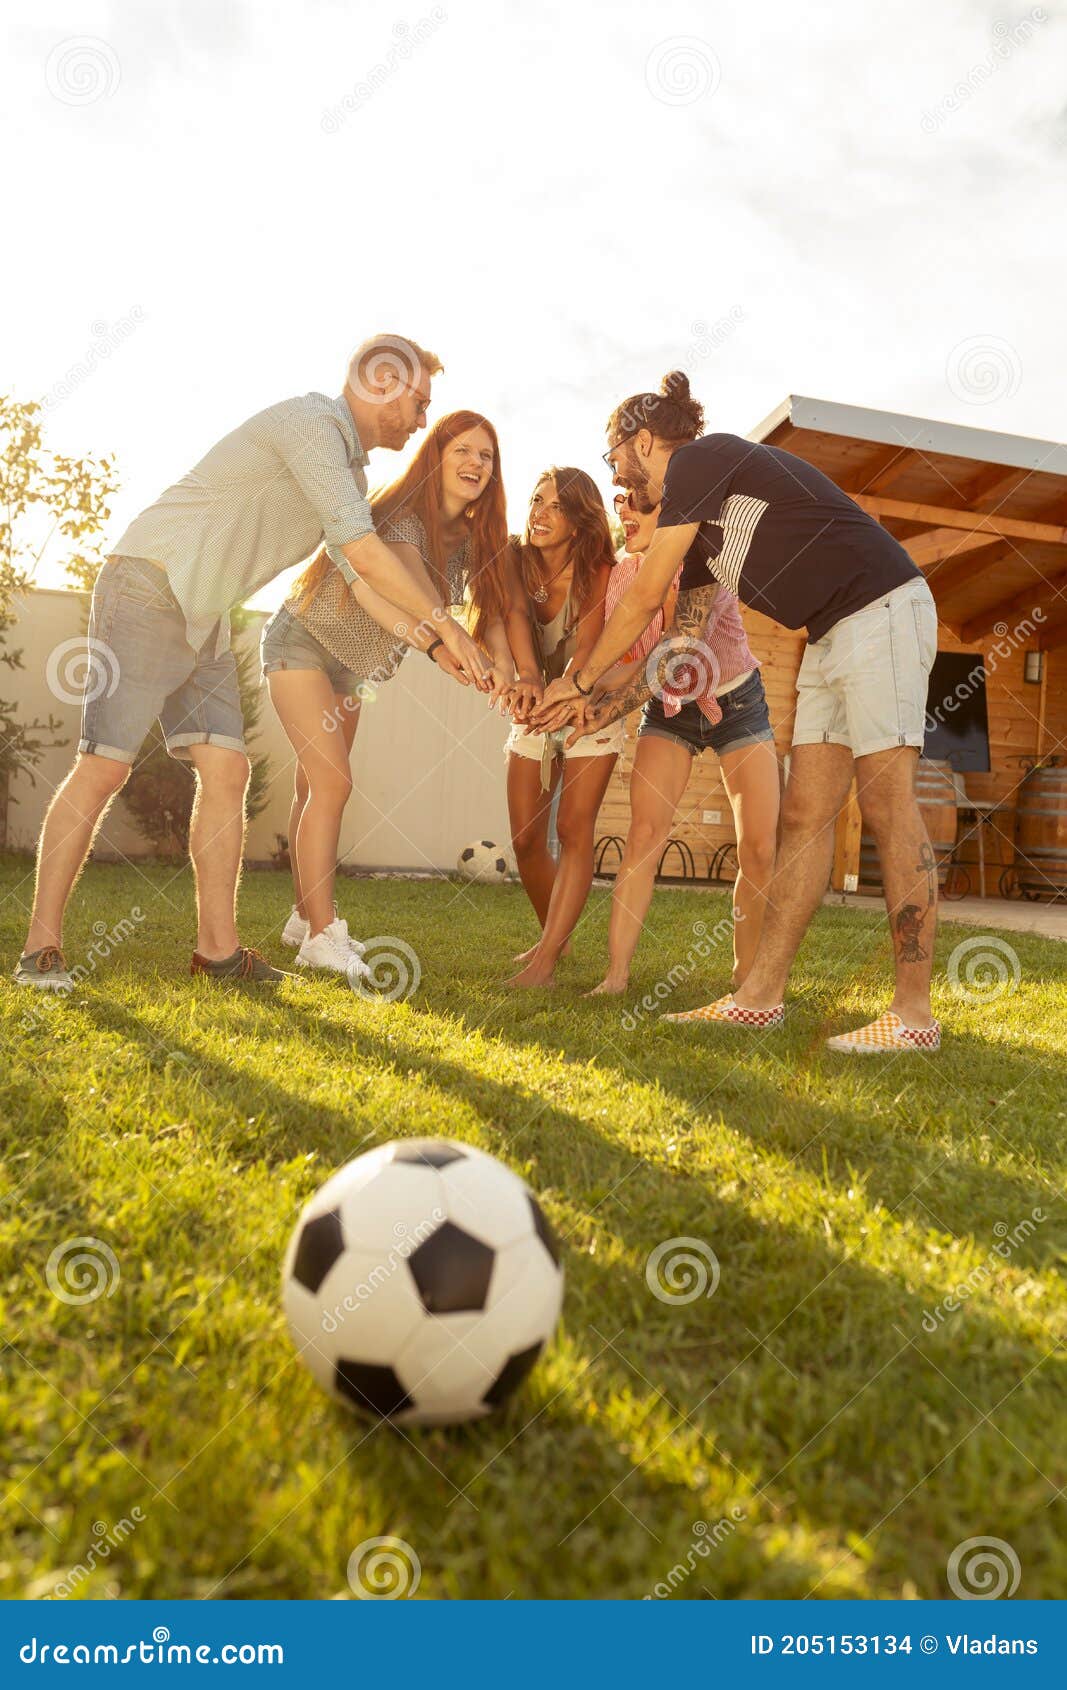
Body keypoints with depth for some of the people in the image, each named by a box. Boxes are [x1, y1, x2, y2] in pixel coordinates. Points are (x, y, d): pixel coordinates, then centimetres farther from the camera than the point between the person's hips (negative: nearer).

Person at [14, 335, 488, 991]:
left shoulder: (350, 470, 16)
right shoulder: (310, 420, -14)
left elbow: (360, 576, 11)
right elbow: (360, 547, -19)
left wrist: (438, 648, 3)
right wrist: (445, 621, -12)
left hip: (204, 618, 9)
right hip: (149, 586, -9)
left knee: (226, 771, -1)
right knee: (105, 766, -10)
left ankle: (219, 947, 2)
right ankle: (42, 947, -2)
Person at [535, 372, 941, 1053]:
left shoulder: (699, 460, -6)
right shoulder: (699, 525, 20)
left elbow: (644, 598, -7)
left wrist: (582, 679, 4)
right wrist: (608, 705, 24)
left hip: (882, 609, -9)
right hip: (831, 638, 9)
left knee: (886, 800, -14)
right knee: (805, 812, 2)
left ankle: (914, 1014, -12)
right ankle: (762, 995, 4)